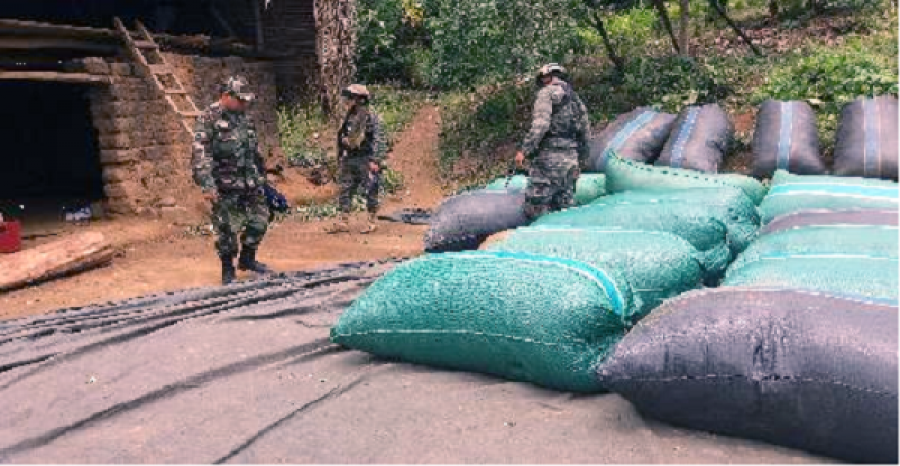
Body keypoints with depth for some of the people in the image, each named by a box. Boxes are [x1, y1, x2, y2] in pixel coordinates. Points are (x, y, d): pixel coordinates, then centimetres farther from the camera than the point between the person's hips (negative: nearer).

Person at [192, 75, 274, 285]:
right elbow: (201, 154, -18)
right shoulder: (208, 119, -11)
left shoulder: (245, 117, 11)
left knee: (260, 219, 10)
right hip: (225, 185, -6)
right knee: (227, 228, 1)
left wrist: (261, 175, 21)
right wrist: (207, 185, -24)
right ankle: (228, 270, 18)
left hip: (250, 182, 6)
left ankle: (247, 258, 29)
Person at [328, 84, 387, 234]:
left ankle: (371, 223, 9)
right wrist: (341, 156, 19)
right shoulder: (349, 117, 12)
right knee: (345, 191, 7)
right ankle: (344, 222, 12)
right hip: (350, 161, 8)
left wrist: (375, 160, -21)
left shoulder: (371, 117, -11)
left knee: (371, 192, -1)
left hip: (366, 161, -8)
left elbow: (378, 140, -15)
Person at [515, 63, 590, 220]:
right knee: (564, 209, 10)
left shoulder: (547, 92, -2)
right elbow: (585, 133, 21)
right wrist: (580, 162, 26)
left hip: (550, 156, -8)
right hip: (571, 159, 8)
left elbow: (540, 124, -17)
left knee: (535, 209, -9)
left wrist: (524, 150, -16)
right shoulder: (576, 99, 21)